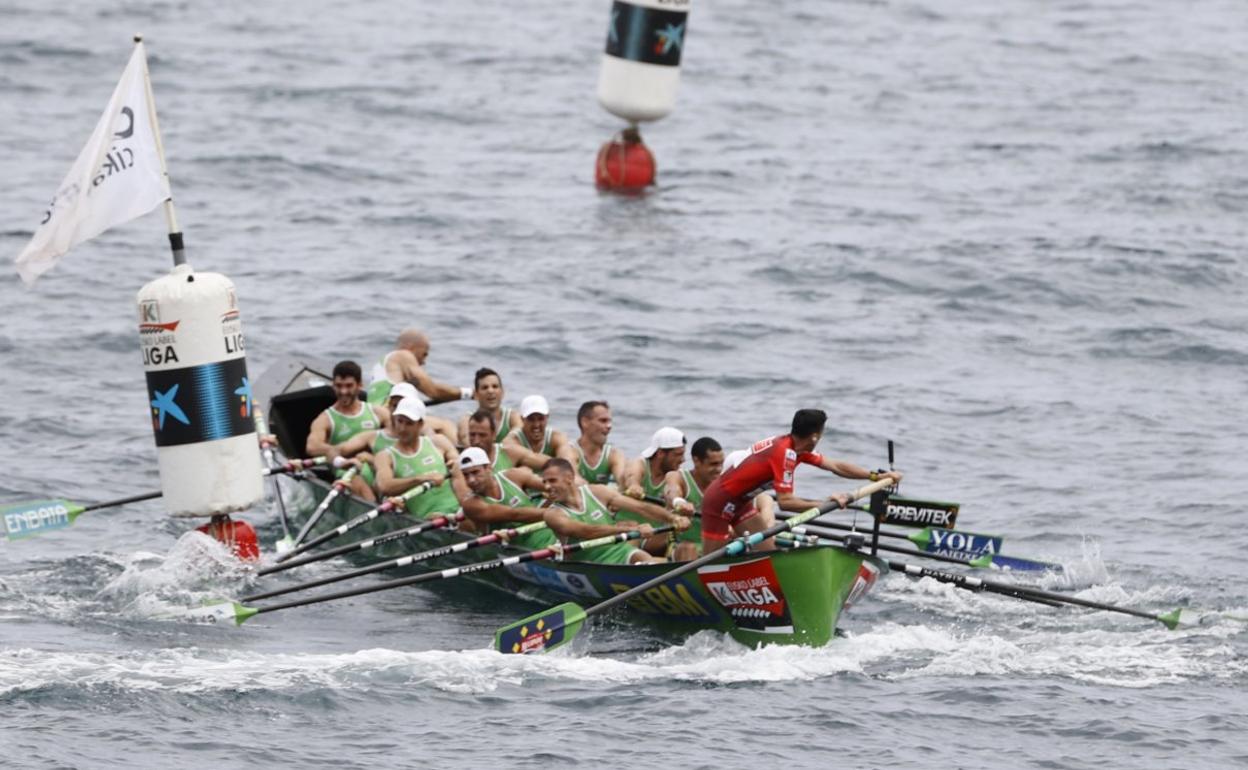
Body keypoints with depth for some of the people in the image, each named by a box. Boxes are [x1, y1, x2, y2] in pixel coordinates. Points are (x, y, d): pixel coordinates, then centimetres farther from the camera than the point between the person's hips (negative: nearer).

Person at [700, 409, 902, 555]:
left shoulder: (796, 447, 2)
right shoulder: (785, 453, -27)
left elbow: (835, 466, 9)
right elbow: (785, 501, -31)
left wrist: (876, 476, 6)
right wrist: (826, 504, -28)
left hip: (739, 502, 10)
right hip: (720, 502, -10)